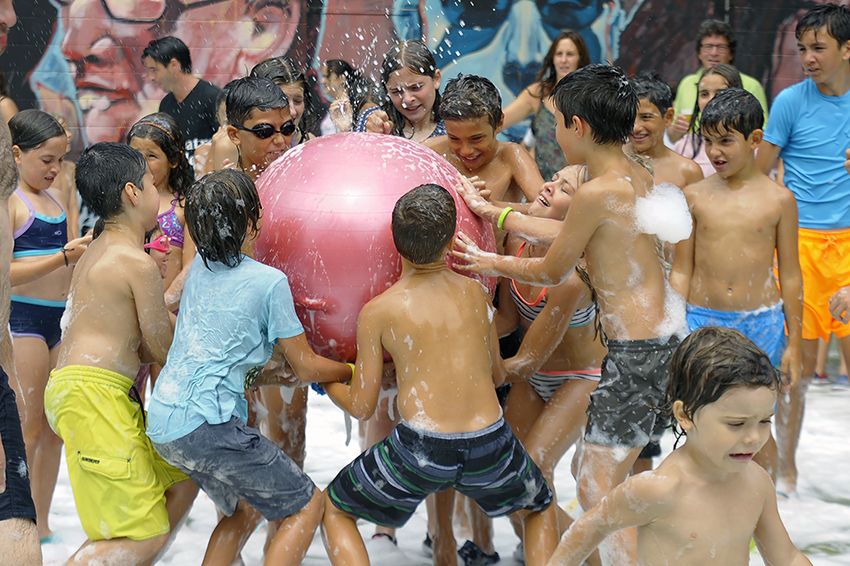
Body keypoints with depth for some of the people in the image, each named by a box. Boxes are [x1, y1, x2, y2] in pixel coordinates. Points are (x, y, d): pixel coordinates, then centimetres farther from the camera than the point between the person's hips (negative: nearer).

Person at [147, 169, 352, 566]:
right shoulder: (269, 282, -8)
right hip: (206, 422, -8)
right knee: (307, 505, 1)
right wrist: (357, 370, 16)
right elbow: (306, 367, -2)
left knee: (242, 509, 25)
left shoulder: (200, 265, 12)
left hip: (162, 424, 9)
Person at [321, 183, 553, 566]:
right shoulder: (474, 293, 9)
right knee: (540, 507, 34)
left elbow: (361, 407, 6)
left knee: (333, 508, 22)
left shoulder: (378, 312, 0)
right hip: (492, 444, 3)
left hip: (421, 448, -3)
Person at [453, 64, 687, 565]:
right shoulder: (640, 177, 7)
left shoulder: (597, 191, -20)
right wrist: (495, 213, 22)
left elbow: (552, 271, -6)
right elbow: (572, 238, 17)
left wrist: (488, 262, 8)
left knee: (598, 490, -4)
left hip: (636, 348, -10)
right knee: (616, 474, 23)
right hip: (666, 331, 10)